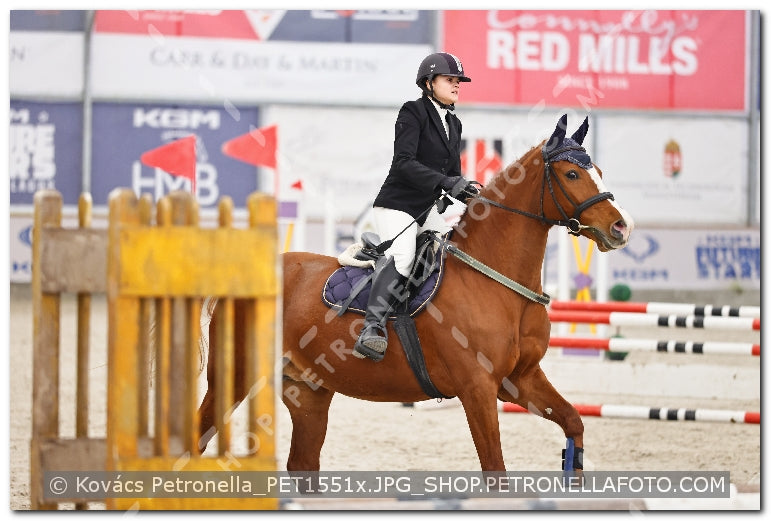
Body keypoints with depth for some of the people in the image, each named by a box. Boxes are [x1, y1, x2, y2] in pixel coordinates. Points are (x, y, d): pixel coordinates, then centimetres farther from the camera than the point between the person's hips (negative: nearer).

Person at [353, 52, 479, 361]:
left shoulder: (453, 124, 15)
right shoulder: (413, 112, -10)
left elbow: (453, 175, 20)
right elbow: (403, 163, -23)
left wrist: (470, 194, -1)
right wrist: (445, 182, -33)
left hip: (427, 210, 9)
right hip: (396, 206, -9)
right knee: (402, 257, -31)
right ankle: (372, 330, -42)